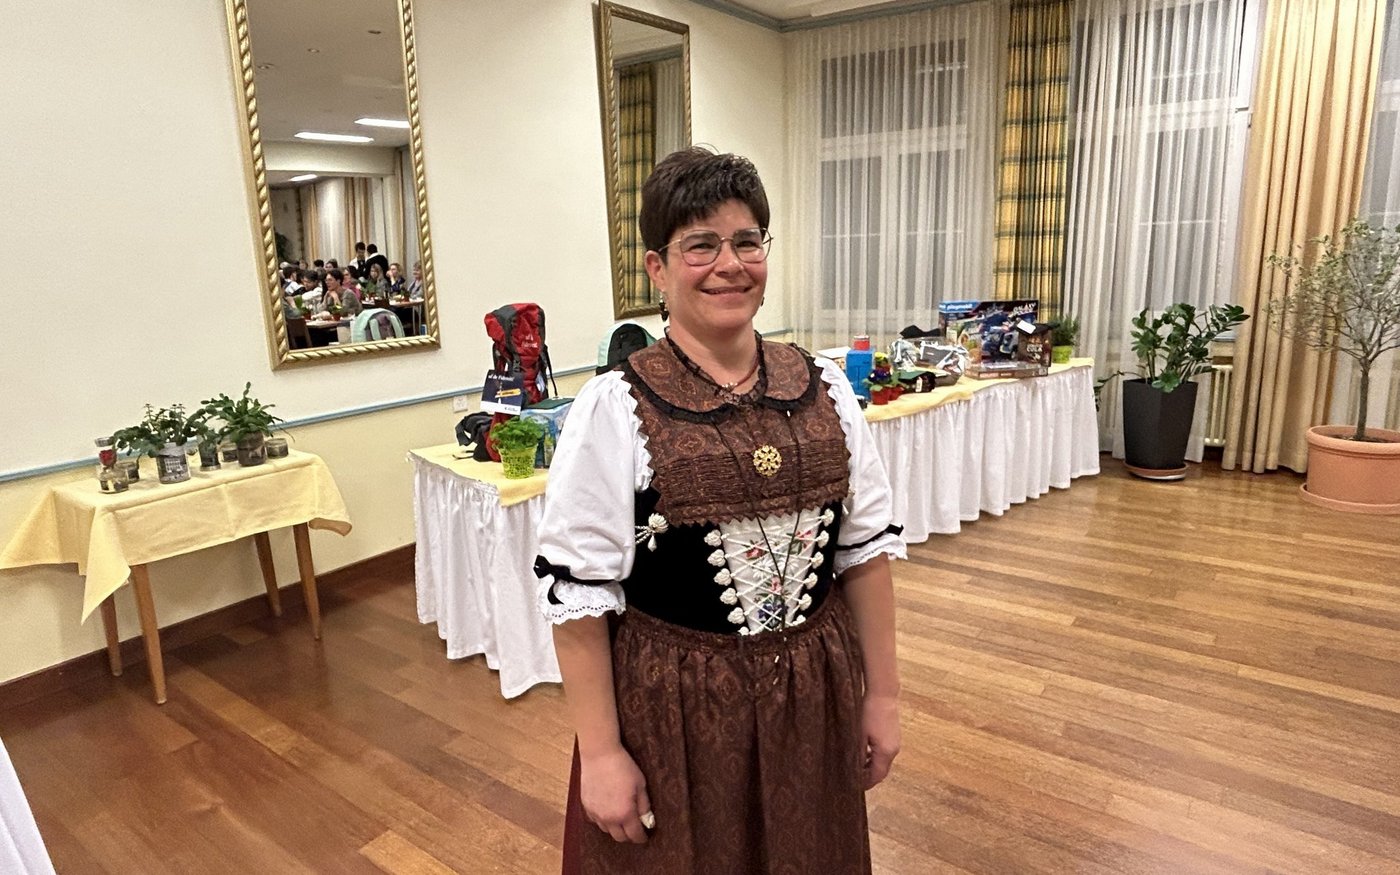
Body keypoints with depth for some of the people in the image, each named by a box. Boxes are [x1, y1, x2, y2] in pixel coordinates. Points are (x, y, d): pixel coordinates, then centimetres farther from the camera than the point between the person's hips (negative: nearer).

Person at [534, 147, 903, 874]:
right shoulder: (614, 408, -14)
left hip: (815, 698, 4)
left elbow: (867, 546, 4)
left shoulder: (823, 388, -1)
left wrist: (881, 692, 6)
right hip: (670, 707, -3)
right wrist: (600, 753, -10)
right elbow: (578, 591, -12)